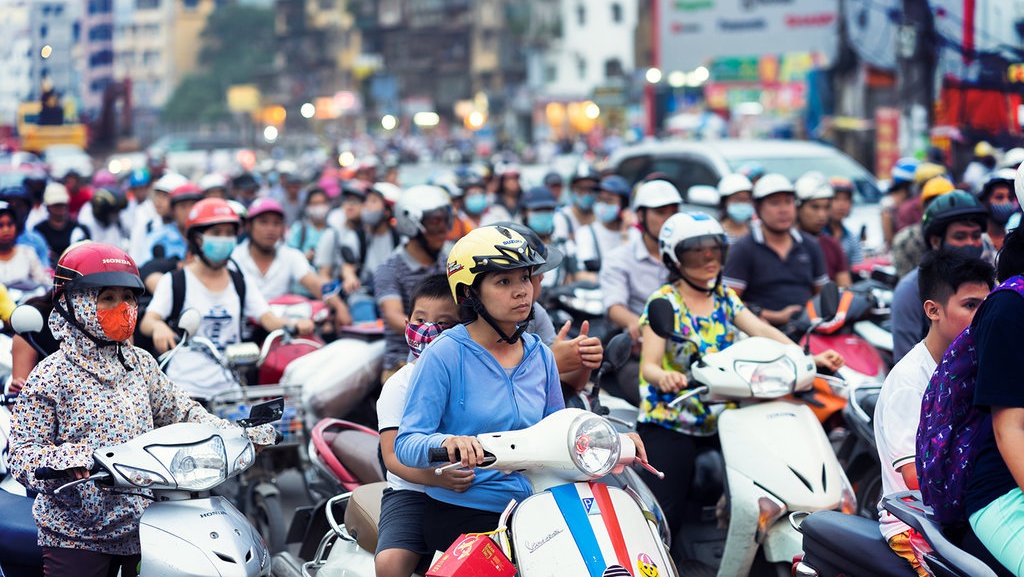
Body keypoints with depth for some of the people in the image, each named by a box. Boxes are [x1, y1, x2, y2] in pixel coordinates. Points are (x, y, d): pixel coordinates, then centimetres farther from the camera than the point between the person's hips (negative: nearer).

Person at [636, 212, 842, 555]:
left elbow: (762, 331, -2)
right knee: (663, 519, -14)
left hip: (720, 420, 6)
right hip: (669, 421, -5)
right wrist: (664, 377, -39)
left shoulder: (725, 298, 11)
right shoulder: (663, 302, -5)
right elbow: (649, 365, -14)